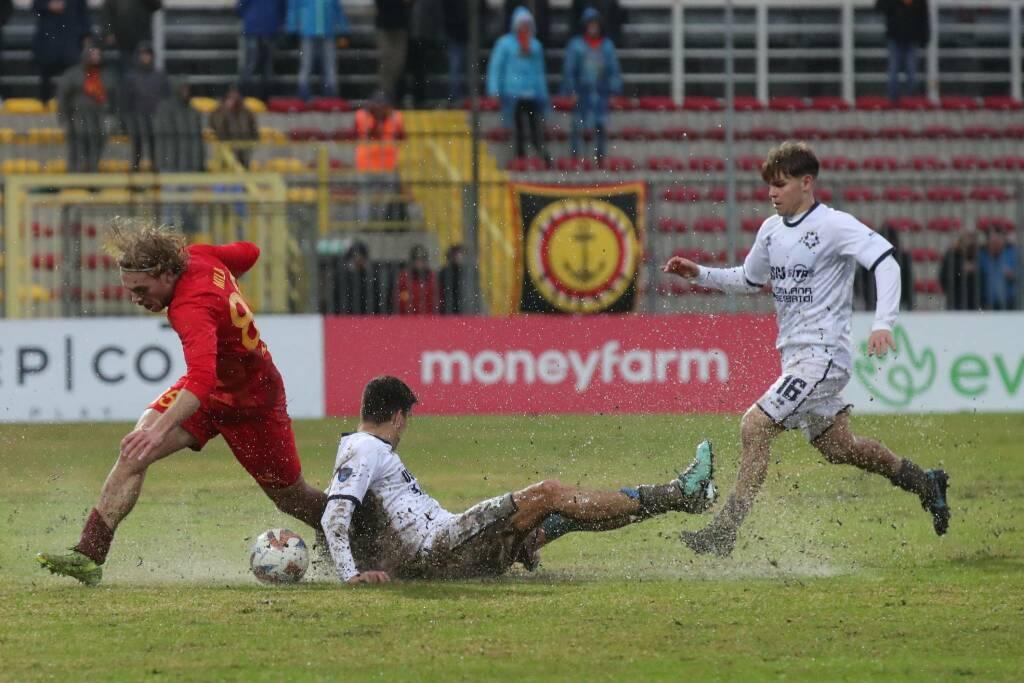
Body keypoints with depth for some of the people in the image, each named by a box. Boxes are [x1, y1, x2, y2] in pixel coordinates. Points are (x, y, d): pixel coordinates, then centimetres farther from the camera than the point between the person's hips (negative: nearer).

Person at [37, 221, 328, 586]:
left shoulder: (192, 308, -37)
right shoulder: (198, 256, -13)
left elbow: (201, 381, -52)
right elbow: (248, 253, 7)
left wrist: (161, 429, -65)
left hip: (250, 404, -8)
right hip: (209, 389, 8)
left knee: (292, 499, 11)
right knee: (133, 453, -15)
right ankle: (88, 557, -19)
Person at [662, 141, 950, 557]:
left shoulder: (833, 226, -12)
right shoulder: (772, 230, 11)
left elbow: (886, 262, -21)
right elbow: (750, 280, 28)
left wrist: (883, 323, -33)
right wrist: (699, 274, 13)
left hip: (822, 355, -9)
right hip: (795, 357, 9)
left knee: (755, 426, -18)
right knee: (836, 448, 17)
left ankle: (726, 530, -17)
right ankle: (924, 483, 35)